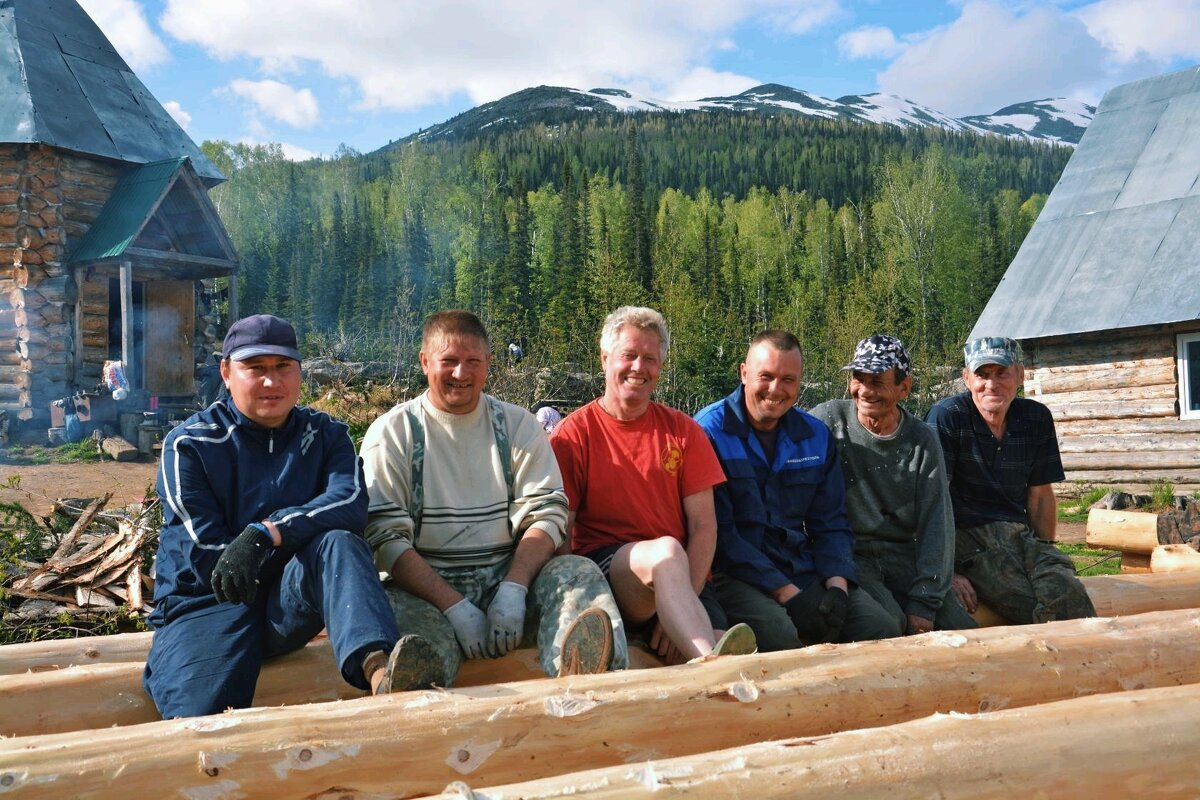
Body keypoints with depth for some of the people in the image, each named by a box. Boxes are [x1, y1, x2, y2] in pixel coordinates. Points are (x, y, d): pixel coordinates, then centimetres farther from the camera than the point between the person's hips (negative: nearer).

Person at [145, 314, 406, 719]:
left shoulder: (326, 435, 5)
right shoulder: (190, 443, -3)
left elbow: (351, 504, -16)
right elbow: (206, 553, -11)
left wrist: (266, 533, -30)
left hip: (287, 603, 2)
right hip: (207, 602, -2)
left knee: (339, 543, -32)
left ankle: (379, 669, -52)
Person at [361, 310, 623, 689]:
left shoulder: (518, 425, 11)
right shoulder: (391, 433, 4)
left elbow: (546, 513, 2)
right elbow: (384, 536, -6)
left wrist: (513, 590, -17)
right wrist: (455, 607, -18)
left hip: (506, 573, 2)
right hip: (424, 586, -2)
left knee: (579, 571, -25)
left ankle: (576, 675, -54)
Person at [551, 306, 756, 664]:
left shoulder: (682, 431, 10)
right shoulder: (574, 433, 3)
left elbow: (704, 525, 3)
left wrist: (683, 602, -12)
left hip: (682, 575, 2)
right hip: (601, 564, -2)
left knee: (721, 639, -32)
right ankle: (714, 665, -44)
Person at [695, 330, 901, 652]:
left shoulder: (816, 436, 11)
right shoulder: (709, 431, -7)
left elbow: (831, 524, 13)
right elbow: (718, 532, -12)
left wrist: (837, 585, -7)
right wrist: (786, 593, -17)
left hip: (806, 571, 6)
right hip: (735, 574, -5)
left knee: (883, 629, -14)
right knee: (777, 635, -34)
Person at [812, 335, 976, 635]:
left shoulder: (922, 441, 4)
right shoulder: (826, 422, -3)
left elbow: (936, 524, -1)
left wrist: (924, 603, -10)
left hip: (906, 555, 3)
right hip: (846, 553, -3)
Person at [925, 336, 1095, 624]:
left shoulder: (1037, 418, 11)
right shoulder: (946, 416, -7)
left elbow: (1041, 495, 19)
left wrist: (1046, 553, 13)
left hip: (1021, 533, 5)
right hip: (967, 535, -5)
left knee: (1068, 592, -26)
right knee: (1032, 607, -29)